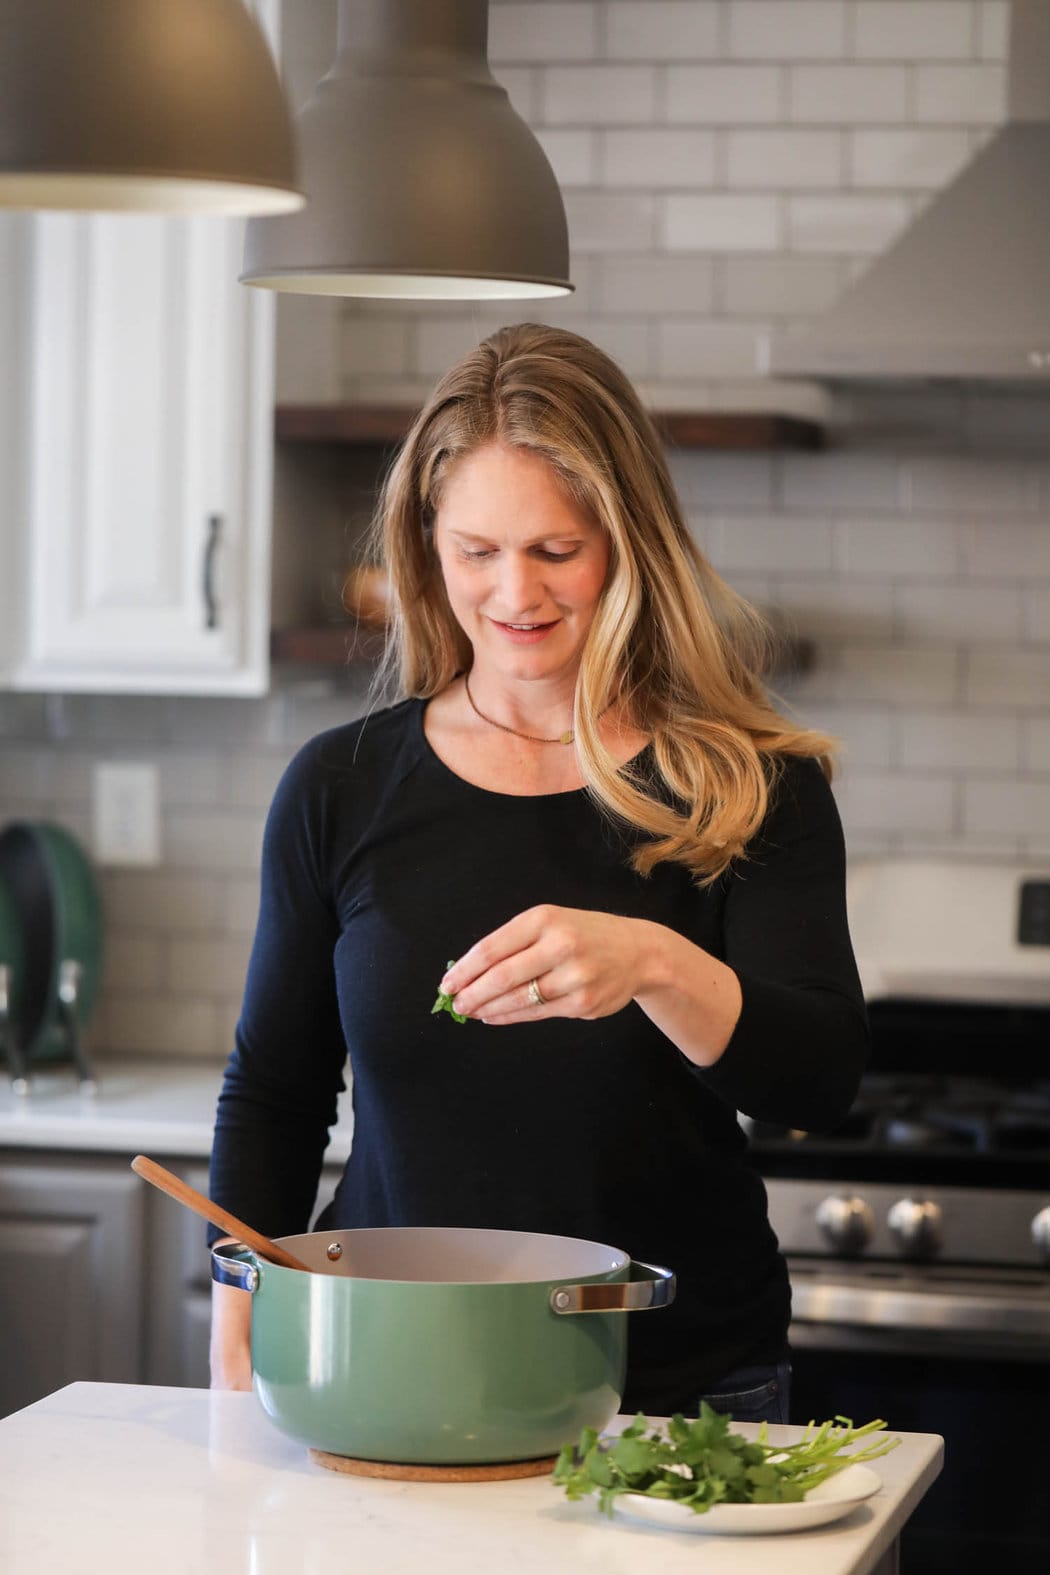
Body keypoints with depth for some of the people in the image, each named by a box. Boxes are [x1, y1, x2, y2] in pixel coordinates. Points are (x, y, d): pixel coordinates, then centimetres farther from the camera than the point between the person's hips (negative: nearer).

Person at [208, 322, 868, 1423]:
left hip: (679, 1391, -1)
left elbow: (822, 1082, -15)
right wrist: (237, 1350, 0)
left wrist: (655, 965, -33)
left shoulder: (751, 787, -3)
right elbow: (273, 1097, 11)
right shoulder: (341, 787, 2)